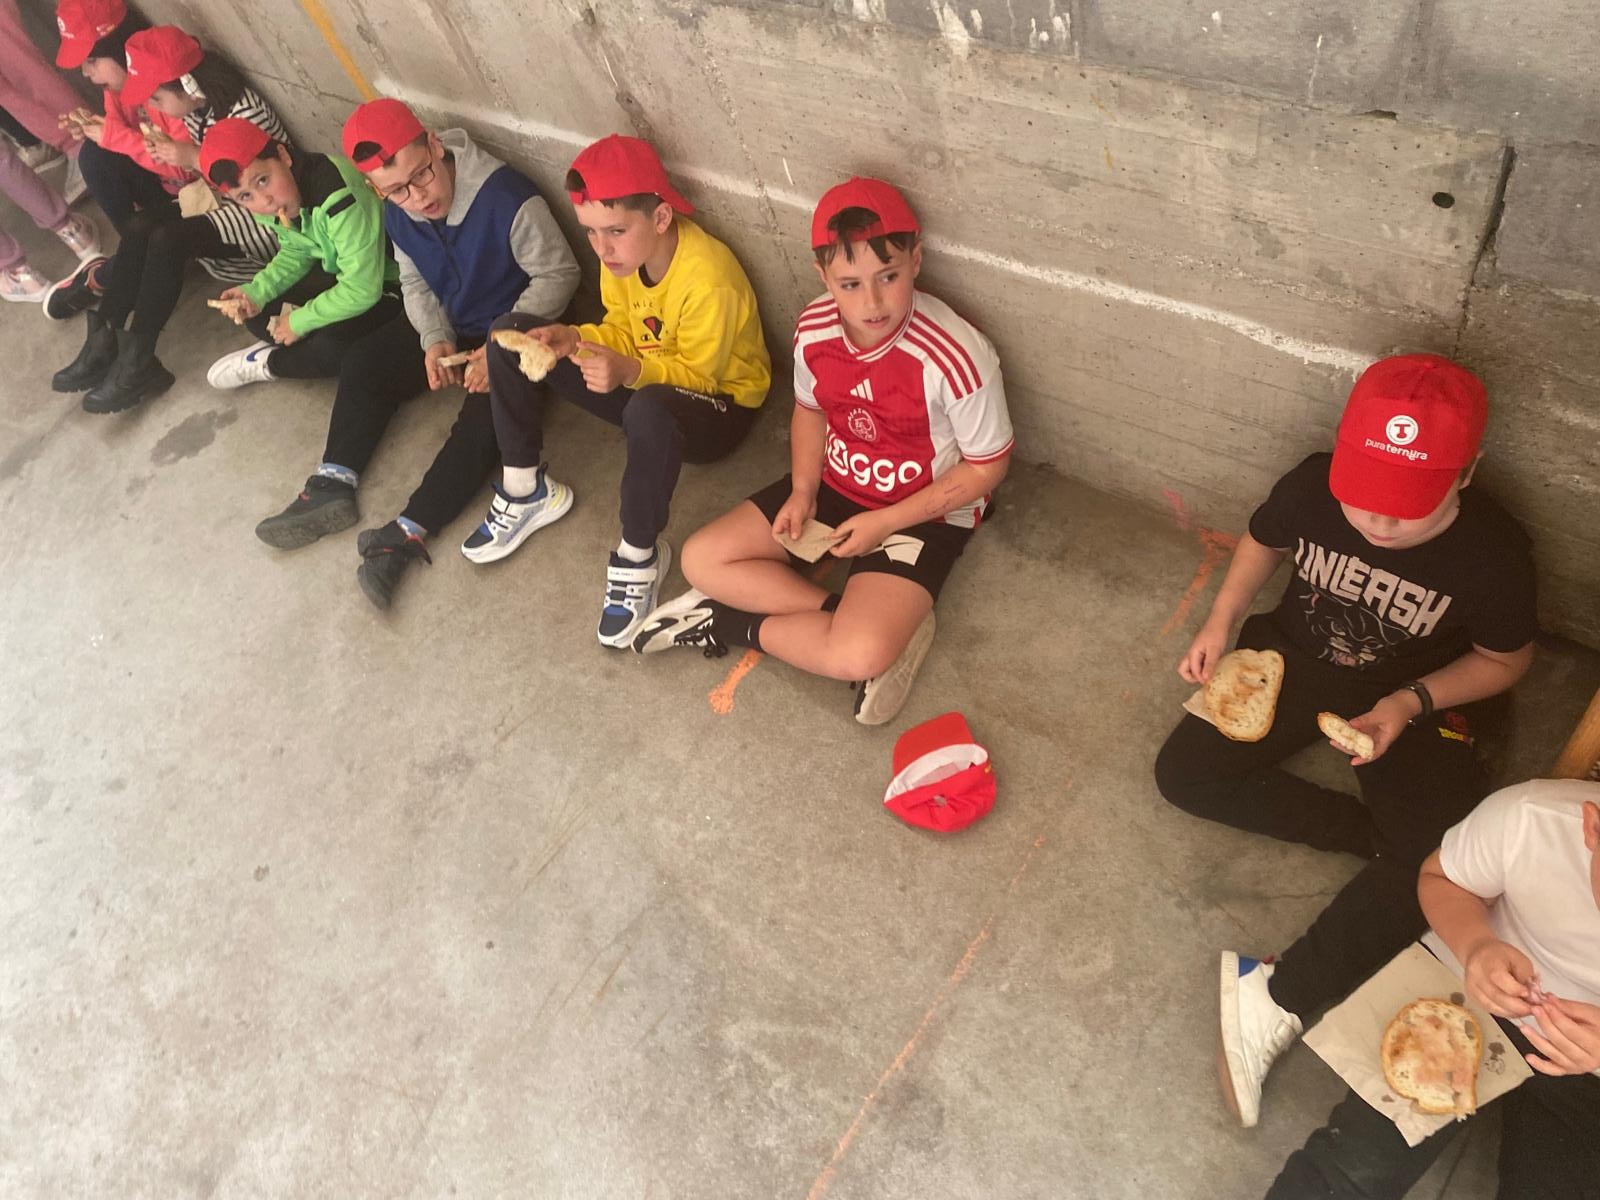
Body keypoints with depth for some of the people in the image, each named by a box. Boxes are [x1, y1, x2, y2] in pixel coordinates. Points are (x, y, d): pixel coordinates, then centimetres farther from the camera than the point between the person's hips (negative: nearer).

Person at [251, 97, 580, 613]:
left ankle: (408, 532, -30)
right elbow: (414, 283, 7)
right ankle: (333, 488, -2)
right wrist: (434, 339, -14)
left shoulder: (506, 198, -28)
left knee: (486, 414, -29)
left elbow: (557, 274, -22)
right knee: (364, 363, 1)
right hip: (449, 327, 7)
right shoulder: (397, 213, -6)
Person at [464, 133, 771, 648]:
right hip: (645, 381, 8)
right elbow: (623, 328, 2)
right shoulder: (623, 252, -10)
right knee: (510, 333, -4)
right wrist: (576, 339, -19)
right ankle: (527, 489, 4)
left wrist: (629, 370, -41)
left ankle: (640, 556, -22)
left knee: (648, 410, -47)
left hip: (717, 403, -7)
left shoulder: (708, 281, -32)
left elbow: (698, 372, -25)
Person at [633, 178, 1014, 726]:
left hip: (925, 511, -6)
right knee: (702, 560, -5)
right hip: (836, 485, 6)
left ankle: (736, 623, 0)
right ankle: (885, 620, -9)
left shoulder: (957, 357, -28)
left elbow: (986, 467, -15)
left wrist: (885, 523, -18)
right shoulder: (813, 329, -11)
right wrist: (802, 490, -7)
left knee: (857, 656, -29)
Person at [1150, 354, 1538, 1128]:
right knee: (1184, 774, -14)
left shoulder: (1493, 552, -25)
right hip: (1297, 661, 3)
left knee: (1443, 863, -26)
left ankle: (1278, 999, -20)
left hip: (1419, 701, -2)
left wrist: (1410, 702, -23)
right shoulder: (1312, 486, -22)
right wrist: (1222, 621, -12)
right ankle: (1372, 832, -11)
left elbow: (1504, 660, -7)